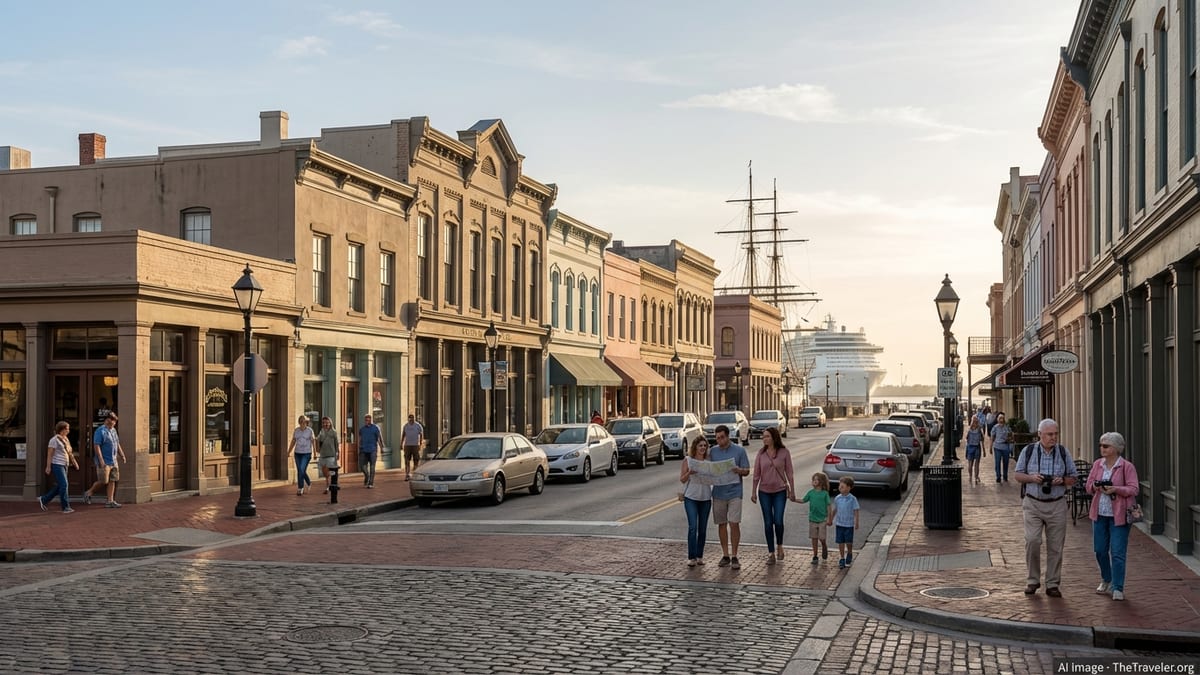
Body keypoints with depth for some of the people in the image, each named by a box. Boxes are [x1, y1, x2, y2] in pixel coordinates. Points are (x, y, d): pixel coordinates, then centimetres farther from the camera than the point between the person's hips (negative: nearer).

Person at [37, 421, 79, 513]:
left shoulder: (65, 439, 14)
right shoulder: (54, 439, -11)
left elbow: (69, 452, 20)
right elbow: (49, 454, -13)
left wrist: (74, 462, 12)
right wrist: (48, 467, -16)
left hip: (64, 465, 9)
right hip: (57, 465, -9)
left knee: (59, 486, 12)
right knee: (63, 485, -10)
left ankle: (43, 499, 26)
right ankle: (66, 507, -7)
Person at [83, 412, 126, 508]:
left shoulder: (113, 430, 13)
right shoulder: (100, 431, -12)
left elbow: (117, 444, 23)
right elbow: (96, 446, -18)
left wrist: (122, 455, 16)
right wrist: (101, 460, -23)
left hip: (114, 461, 8)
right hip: (104, 462, -8)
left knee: (112, 481, 5)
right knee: (103, 481, -5)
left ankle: (110, 501, 8)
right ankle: (88, 493, 17)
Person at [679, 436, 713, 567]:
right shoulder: (688, 461, -2)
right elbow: (682, 479, -1)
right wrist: (689, 473, -19)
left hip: (706, 498, 3)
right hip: (691, 498, -3)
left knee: (703, 528, 8)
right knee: (693, 527, -10)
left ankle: (700, 556, 17)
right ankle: (691, 557, -6)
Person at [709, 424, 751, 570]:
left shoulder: (739, 450, 0)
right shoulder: (712, 451, 7)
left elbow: (747, 471, 2)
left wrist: (739, 470, -20)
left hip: (734, 493, -3)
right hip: (718, 492, 3)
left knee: (734, 523, -7)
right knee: (721, 524, 7)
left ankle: (734, 556, -1)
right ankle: (725, 555, 16)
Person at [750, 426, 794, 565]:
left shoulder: (784, 453, -5)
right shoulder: (761, 454, 0)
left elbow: (789, 473, -1)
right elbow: (756, 474, 3)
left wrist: (792, 491, -1)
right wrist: (753, 492, 1)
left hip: (780, 491, -2)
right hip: (764, 492, 2)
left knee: (778, 521, -9)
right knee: (768, 523, 4)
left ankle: (779, 545, 19)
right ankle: (771, 553, 12)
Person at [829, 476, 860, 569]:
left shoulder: (852, 499, -11)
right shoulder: (837, 498, 0)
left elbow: (856, 511, -7)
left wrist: (856, 523, -9)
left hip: (849, 524, -3)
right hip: (839, 524, 3)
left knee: (849, 542, 5)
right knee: (840, 542, 5)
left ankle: (849, 555, 32)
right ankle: (842, 559, 16)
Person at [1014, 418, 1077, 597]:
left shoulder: (1063, 453, 4)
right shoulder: (1028, 451, 1)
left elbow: (1072, 478, 9)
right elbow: (1017, 475, 6)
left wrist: (1062, 480, -12)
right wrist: (1032, 478, -13)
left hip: (1057, 505, 1)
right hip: (1033, 503, -1)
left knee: (1055, 546, 3)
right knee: (1032, 541, -12)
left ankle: (1053, 584, 12)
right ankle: (1032, 580, 5)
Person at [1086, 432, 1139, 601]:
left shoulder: (1127, 466, -7)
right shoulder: (1097, 464, 8)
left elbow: (1133, 489, -11)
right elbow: (1088, 485, 11)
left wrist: (1115, 489, -25)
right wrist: (1094, 487, -12)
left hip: (1118, 515, -5)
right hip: (1099, 513, 5)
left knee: (1117, 553, -6)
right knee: (1100, 550, 11)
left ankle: (1118, 588, 2)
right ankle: (1106, 580, 33)